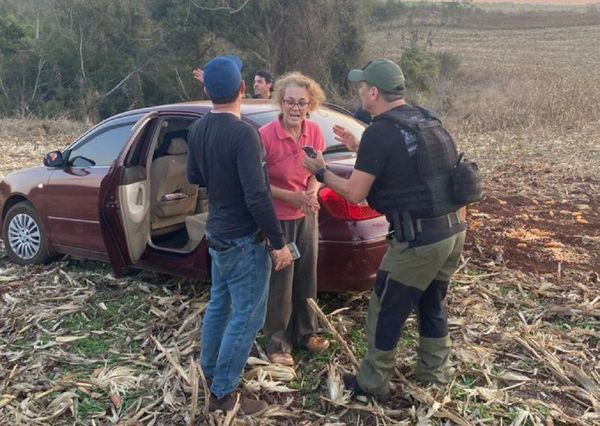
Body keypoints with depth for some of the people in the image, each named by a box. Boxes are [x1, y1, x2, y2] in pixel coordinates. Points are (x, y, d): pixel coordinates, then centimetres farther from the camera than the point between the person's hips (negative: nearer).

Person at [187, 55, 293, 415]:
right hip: (244, 240, -8)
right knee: (246, 316, 3)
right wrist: (279, 243, -18)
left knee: (220, 304, 22)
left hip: (218, 233, 9)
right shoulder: (243, 133, -24)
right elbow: (257, 197, -26)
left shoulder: (198, 129, 1)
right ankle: (223, 394, 13)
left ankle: (209, 371, 37)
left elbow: (194, 177, 15)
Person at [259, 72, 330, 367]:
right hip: (277, 218, -5)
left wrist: (311, 193, -13)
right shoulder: (265, 136, -21)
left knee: (307, 277, 16)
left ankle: (305, 333, 35)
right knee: (280, 283, 4)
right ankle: (277, 344, 21)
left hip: (307, 216, 5)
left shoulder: (314, 132, -5)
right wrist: (292, 197, -23)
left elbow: (315, 172, 7)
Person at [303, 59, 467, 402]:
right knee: (433, 304, 24)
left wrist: (321, 172, 4)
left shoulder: (380, 131, -15)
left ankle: (373, 384, 23)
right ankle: (435, 372, 38)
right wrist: (359, 149, 23)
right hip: (454, 230, 8)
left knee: (386, 312, 8)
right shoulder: (427, 121, 10)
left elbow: (355, 193, -12)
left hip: (419, 239, -8)